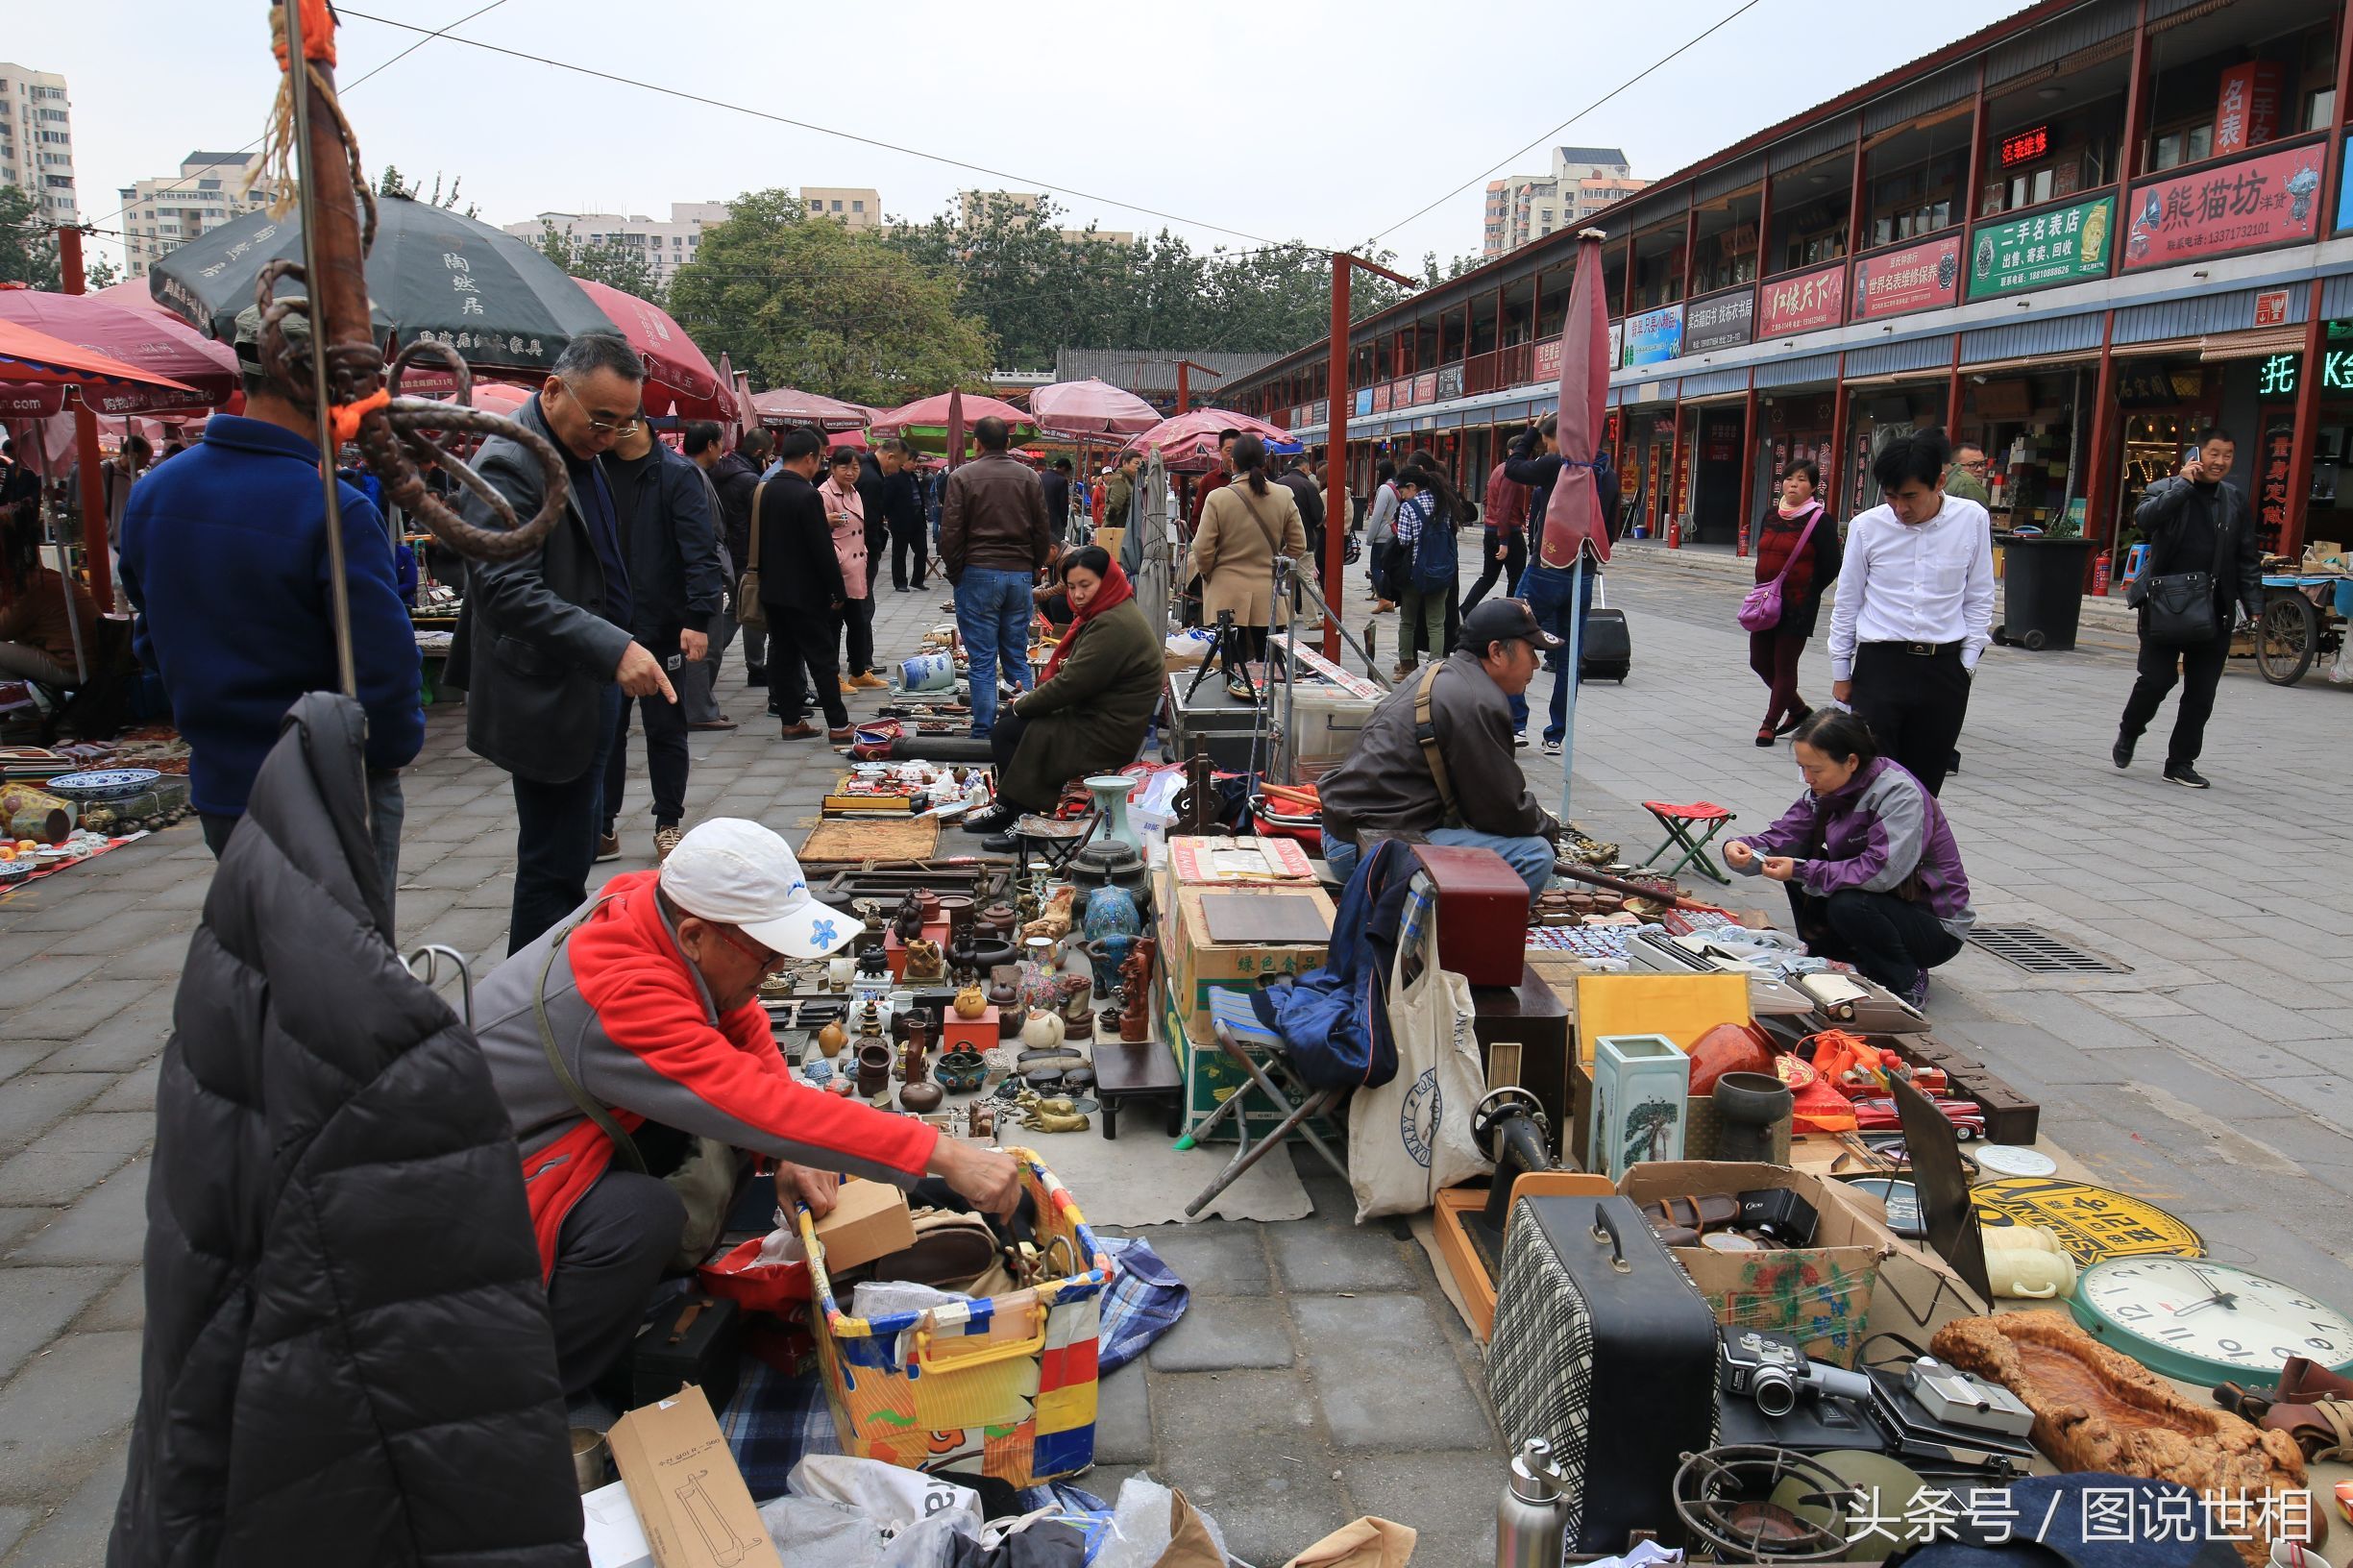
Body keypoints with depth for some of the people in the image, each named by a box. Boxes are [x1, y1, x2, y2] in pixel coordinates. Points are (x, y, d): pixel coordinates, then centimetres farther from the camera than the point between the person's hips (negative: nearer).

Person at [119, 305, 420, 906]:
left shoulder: (150, 495, 2)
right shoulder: (335, 511, -22)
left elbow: (151, 643, 11)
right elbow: (385, 666, -23)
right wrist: (394, 751, -6)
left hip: (216, 789, 7)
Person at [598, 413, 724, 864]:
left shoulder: (677, 474, -8)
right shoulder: (596, 470, 6)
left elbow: (700, 551, -13)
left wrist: (698, 619, -21)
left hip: (662, 625, -4)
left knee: (665, 729, 8)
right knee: (604, 728, 7)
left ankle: (668, 826, 19)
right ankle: (603, 827, 17)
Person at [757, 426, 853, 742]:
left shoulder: (768, 490, 6)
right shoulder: (807, 495, -18)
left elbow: (762, 539, 13)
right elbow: (823, 550, -18)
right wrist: (839, 591, -10)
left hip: (772, 589, 8)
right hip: (804, 593, -8)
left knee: (784, 655, 11)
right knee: (823, 659, -1)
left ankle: (790, 721, 15)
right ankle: (838, 725, 3)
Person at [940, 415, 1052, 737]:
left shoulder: (962, 477, -3)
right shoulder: (1029, 477, 6)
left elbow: (950, 533, -5)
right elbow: (1043, 533, 9)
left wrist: (955, 574, 7)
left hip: (979, 575, -3)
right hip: (1021, 575, 3)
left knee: (982, 661, 1)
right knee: (1018, 657, 11)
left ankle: (983, 732, 2)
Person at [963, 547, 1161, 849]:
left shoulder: (1113, 625, -23)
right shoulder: (1103, 614, 12)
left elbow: (1072, 684, -23)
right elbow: (1072, 674, 18)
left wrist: (1023, 705, -8)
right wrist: (1030, 697, 2)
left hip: (1106, 737, -11)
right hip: (1093, 715, 11)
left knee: (1006, 732, -8)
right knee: (1007, 722, 12)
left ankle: (1024, 819, 2)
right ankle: (1006, 810, 21)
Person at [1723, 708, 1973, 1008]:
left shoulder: (1900, 792, -24)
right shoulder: (1826, 790, -3)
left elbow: (1883, 871, -35)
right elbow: (1782, 837, -5)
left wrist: (1802, 872, -33)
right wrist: (1743, 849, -27)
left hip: (1937, 926, -7)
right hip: (1875, 902, 7)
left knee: (1847, 905, -33)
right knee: (1798, 858, -7)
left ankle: (1907, 982, -9)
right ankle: (1823, 960, 5)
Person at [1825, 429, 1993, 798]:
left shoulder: (1973, 520, 0)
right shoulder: (1867, 526, -2)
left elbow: (1979, 600, 8)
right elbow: (1846, 603, 8)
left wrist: (1967, 666, 4)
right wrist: (1841, 673, 9)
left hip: (1944, 669, 1)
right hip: (1879, 666, -1)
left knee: (1925, 786, 6)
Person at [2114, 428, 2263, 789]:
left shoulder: (2235, 499, 11)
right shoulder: (2166, 490, 0)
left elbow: (2248, 559, 14)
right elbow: (2144, 518, -23)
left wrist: (2254, 606, 7)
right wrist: (2184, 483, -18)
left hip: (2214, 611, 4)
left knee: (2201, 693, 4)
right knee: (2157, 679, -7)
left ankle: (2181, 763, 15)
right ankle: (2128, 732, 22)